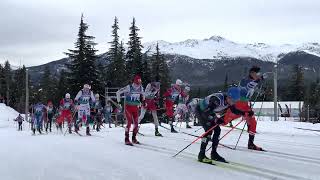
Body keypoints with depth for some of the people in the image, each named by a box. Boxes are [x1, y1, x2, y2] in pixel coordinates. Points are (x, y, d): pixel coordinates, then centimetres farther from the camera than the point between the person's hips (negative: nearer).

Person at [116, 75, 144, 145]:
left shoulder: (141, 88, -1)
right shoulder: (129, 87, -17)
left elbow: (142, 94, 22)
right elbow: (118, 92, -10)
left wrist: (142, 99, 12)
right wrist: (118, 102, -6)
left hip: (136, 107, 5)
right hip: (128, 107, -5)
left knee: (136, 123, 4)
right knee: (129, 122, -13)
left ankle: (134, 138, 19)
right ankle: (126, 139, -8)